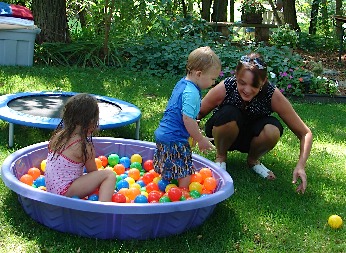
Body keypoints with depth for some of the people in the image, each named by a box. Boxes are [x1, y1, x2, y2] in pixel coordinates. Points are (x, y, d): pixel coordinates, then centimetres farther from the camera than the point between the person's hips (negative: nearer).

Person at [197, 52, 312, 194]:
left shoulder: (272, 95, -27)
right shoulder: (225, 88, -29)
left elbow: (305, 133, -22)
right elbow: (197, 115, -17)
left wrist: (300, 166, -34)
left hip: (250, 137, 1)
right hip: (223, 134, -1)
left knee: (272, 131, -33)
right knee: (229, 114, -35)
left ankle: (253, 160, 1)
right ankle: (220, 157, -4)